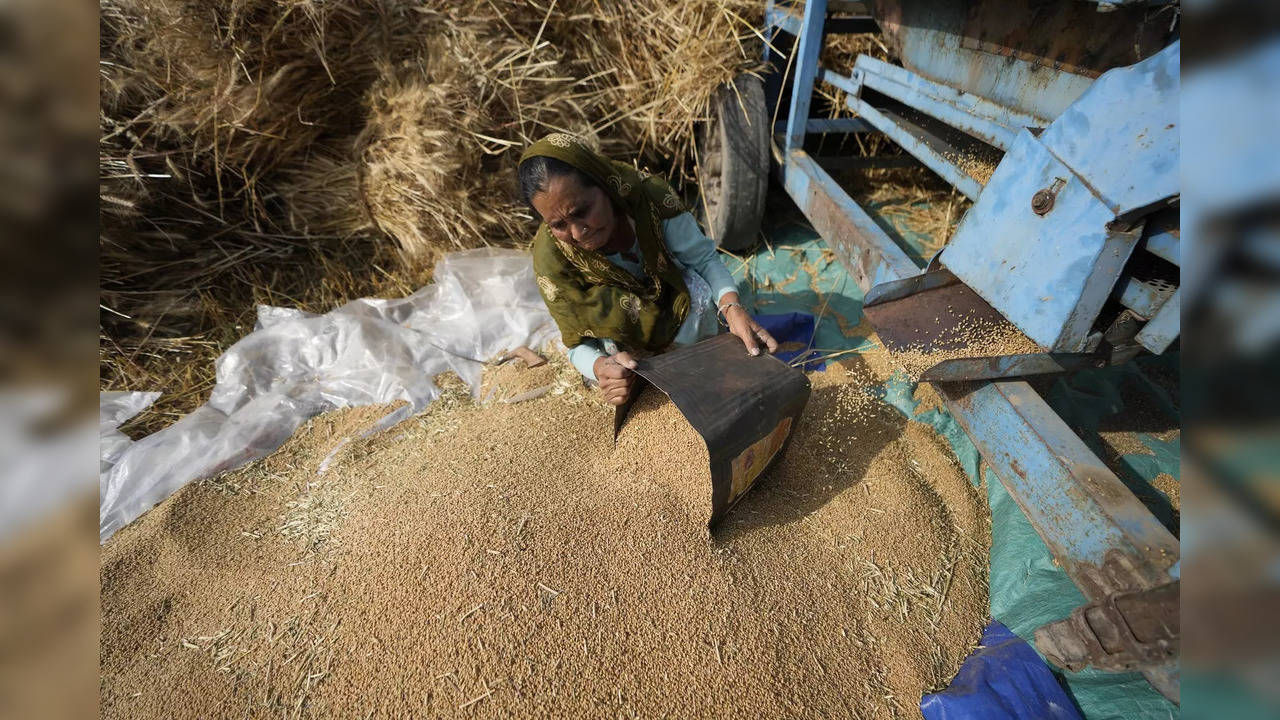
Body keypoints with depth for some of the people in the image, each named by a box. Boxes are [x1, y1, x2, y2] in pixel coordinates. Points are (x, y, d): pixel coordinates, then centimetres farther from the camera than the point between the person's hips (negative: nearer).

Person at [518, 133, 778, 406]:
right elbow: (579, 342, -23)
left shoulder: (648, 193, -30)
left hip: (675, 298, 1)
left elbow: (703, 258, -21)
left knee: (697, 289, -29)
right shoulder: (550, 257, -30)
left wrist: (732, 307, -40)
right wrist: (601, 367, -46)